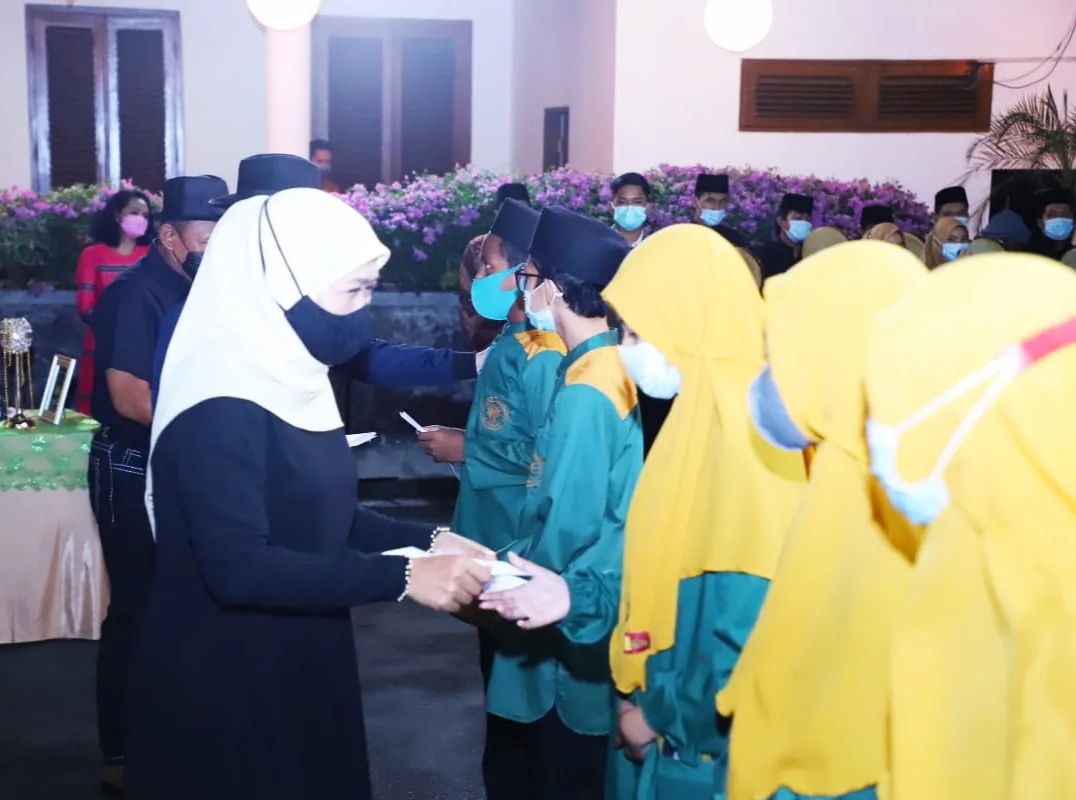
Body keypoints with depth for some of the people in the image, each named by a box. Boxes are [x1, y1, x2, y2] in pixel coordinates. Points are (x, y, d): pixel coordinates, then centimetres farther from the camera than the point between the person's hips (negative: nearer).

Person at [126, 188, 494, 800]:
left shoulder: (289, 378, 6)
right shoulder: (223, 406, -23)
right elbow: (239, 567, -29)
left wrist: (427, 540, -5)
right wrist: (402, 576, -30)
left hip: (300, 662, 9)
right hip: (225, 678, -9)